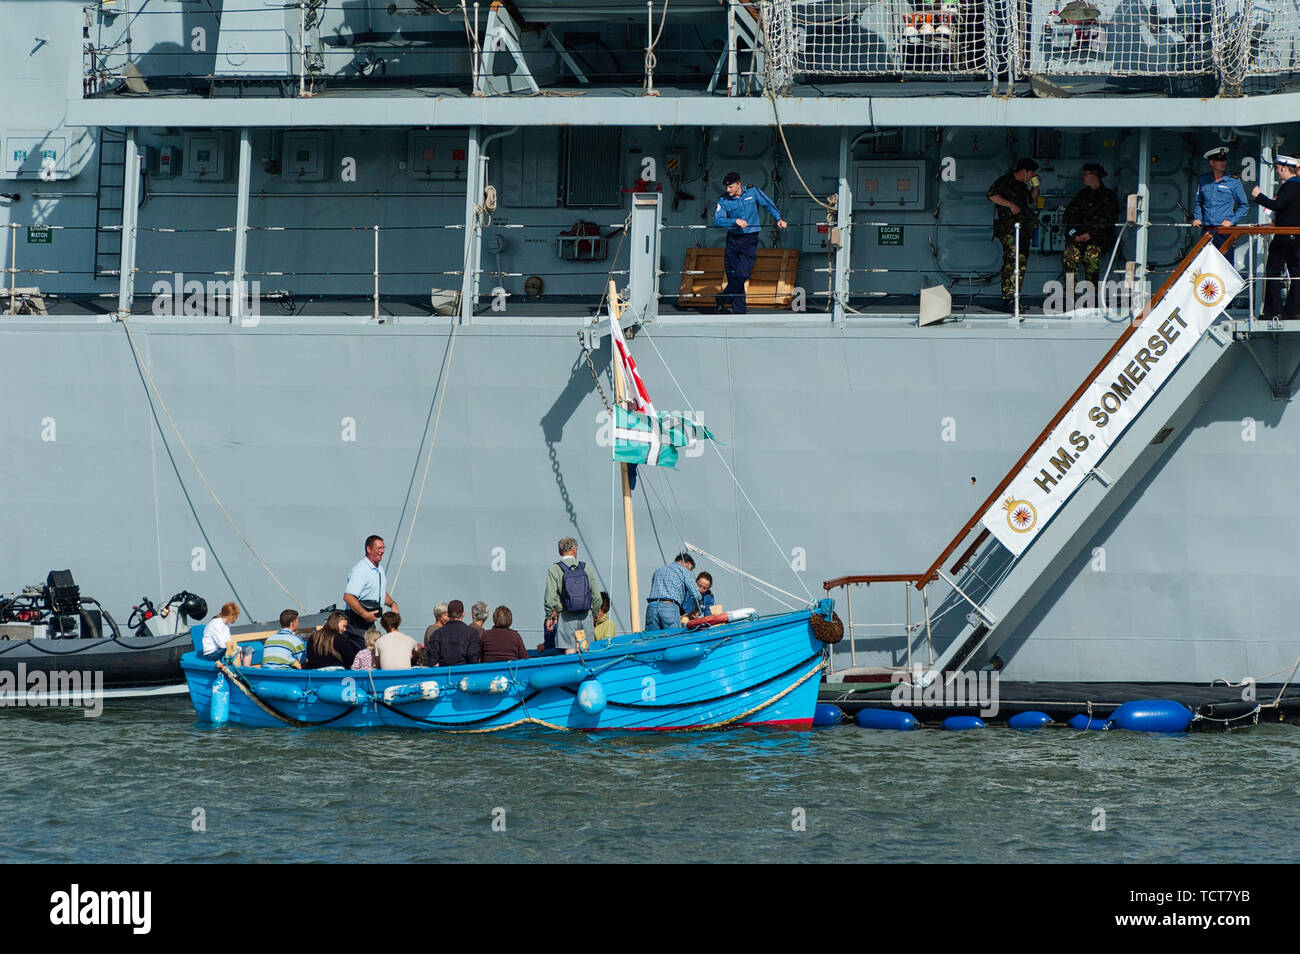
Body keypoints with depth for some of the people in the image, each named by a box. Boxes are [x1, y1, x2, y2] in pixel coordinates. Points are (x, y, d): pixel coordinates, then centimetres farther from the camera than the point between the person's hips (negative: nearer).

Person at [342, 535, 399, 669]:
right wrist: (365, 614, -27)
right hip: (357, 620, -9)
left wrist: (392, 604, 10)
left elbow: (382, 593, 30)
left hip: (370, 618, 9)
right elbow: (348, 597, -27)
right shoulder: (360, 570, -18)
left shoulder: (380, 570, 14)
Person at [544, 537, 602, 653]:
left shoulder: (553, 570, -5)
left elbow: (550, 597, -10)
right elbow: (597, 597, 5)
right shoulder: (587, 569, 4)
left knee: (570, 652, -4)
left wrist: (549, 616, 2)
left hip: (566, 617, -3)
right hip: (585, 616, 3)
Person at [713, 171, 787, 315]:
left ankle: (723, 298, 3)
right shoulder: (724, 201, 0)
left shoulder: (753, 192, 0)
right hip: (733, 239, 2)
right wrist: (735, 221, -23)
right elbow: (717, 220, -12)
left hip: (750, 240, -2)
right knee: (732, 275, 2)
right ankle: (739, 310, 10)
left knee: (742, 274, -15)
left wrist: (779, 219, -1)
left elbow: (768, 204, 10)